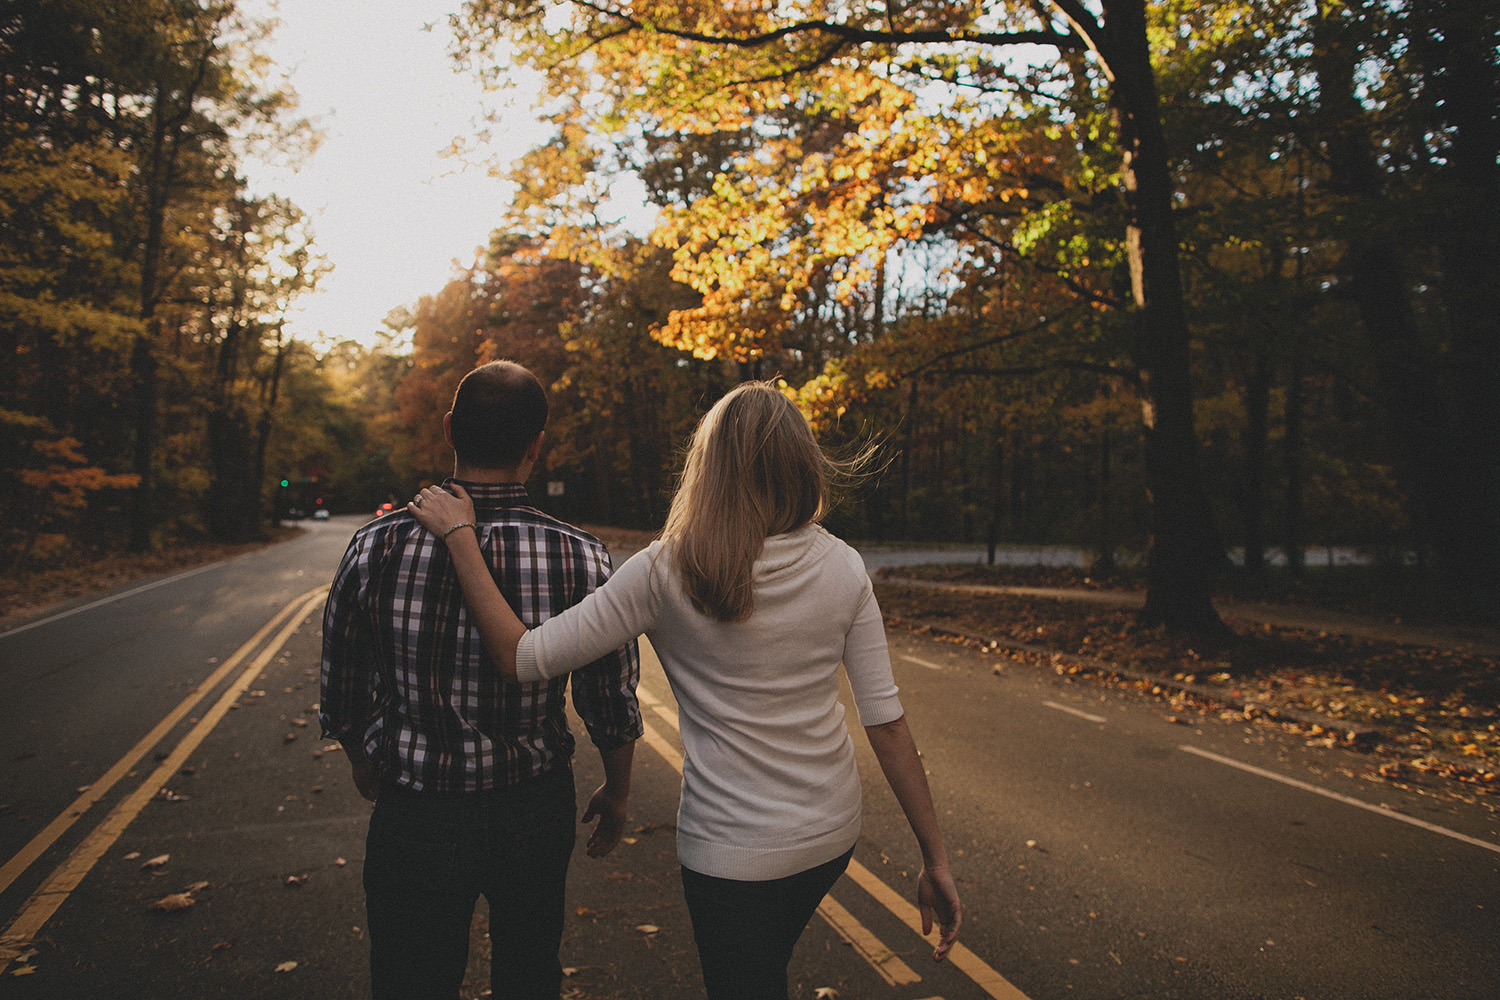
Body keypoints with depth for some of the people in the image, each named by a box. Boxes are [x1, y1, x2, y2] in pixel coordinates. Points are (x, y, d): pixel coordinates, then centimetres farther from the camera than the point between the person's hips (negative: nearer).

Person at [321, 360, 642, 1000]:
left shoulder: (376, 548, -16)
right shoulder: (582, 559, -18)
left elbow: (344, 701, -4)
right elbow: (613, 707, -9)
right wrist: (616, 795, 11)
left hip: (414, 812, 0)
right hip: (536, 813, 1)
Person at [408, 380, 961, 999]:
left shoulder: (665, 571, -19)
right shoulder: (842, 568, -9)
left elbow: (523, 657, -16)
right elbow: (885, 719, -8)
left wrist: (458, 535, -7)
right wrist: (935, 860, 0)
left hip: (733, 850, -4)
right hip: (832, 832, 5)